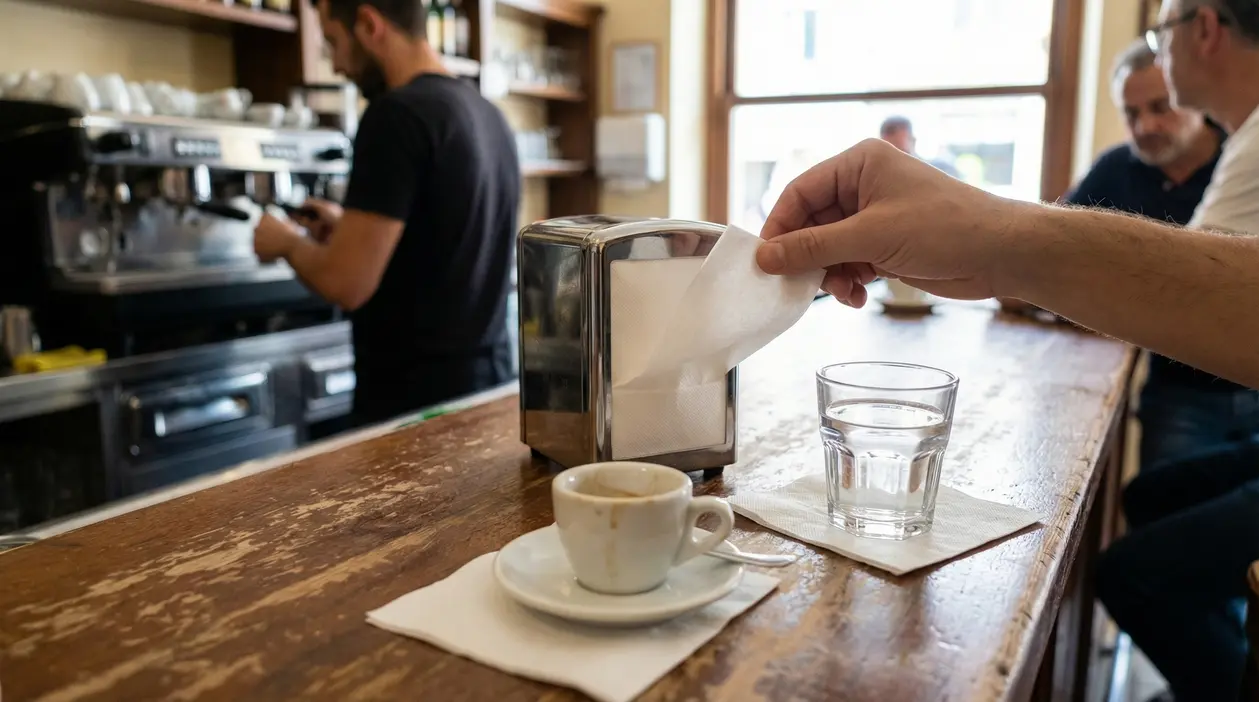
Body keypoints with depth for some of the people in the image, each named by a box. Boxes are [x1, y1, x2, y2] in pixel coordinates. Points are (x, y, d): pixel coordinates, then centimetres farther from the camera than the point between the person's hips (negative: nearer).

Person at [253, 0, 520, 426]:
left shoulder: (397, 114, -17)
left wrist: (288, 242, -1)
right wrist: (354, 228, 20)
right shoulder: (487, 114, 8)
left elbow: (347, 283, -20)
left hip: (416, 397, -8)